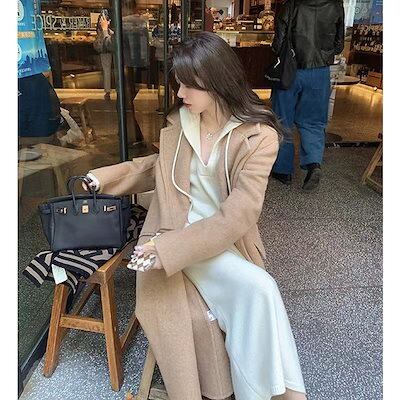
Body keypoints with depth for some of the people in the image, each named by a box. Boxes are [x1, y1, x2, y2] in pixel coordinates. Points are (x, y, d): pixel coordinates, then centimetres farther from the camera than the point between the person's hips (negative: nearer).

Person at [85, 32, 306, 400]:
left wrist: (170, 246, -25)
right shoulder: (179, 123, 4)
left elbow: (238, 216, -18)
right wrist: (109, 176, 11)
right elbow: (162, 167, 22)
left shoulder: (259, 136, -10)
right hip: (177, 231, 2)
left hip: (226, 241, -1)